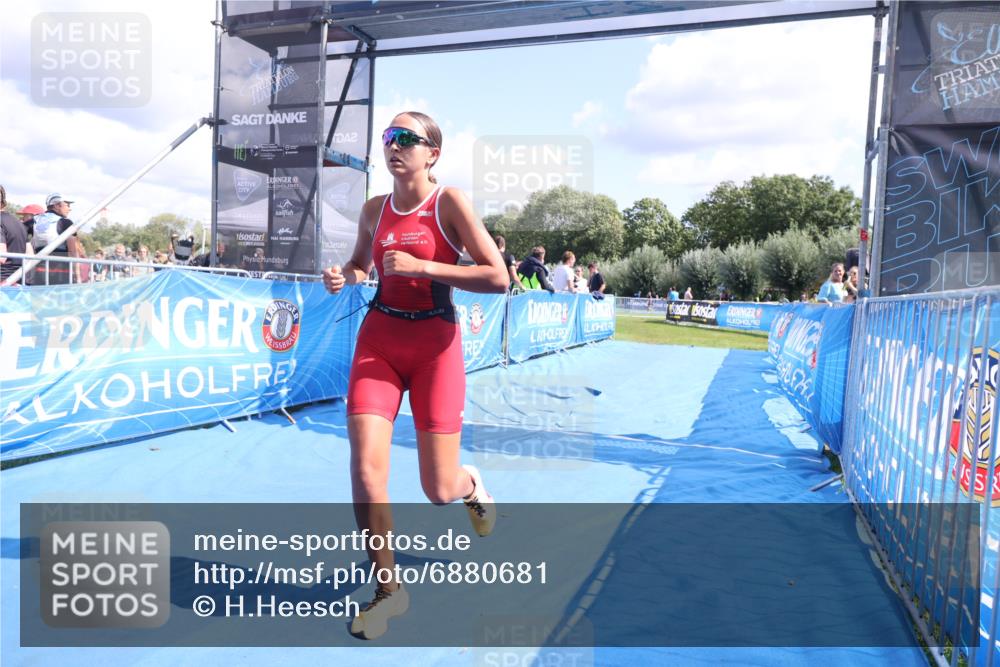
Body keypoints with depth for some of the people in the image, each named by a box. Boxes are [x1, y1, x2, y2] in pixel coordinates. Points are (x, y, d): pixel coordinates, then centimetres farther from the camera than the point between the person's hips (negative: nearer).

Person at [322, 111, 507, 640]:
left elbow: (498, 278, -14)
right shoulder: (374, 209, 6)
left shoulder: (449, 201, -7)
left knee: (439, 491, 0)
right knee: (366, 468, -10)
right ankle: (388, 589, 12)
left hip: (435, 343, -3)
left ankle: (471, 484, 40)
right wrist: (344, 277, 0)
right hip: (378, 338, 4)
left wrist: (421, 266, -19)